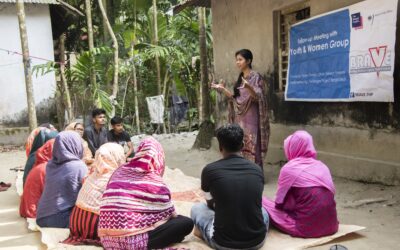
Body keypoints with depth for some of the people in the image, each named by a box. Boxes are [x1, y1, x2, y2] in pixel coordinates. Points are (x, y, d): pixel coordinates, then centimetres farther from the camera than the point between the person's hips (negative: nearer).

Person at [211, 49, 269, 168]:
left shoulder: (255, 77, -9)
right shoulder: (240, 78, 13)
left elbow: (257, 97, -18)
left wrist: (249, 87, -36)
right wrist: (222, 89, 7)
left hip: (251, 117, -7)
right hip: (241, 117, 8)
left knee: (252, 146, -5)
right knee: (243, 146, 10)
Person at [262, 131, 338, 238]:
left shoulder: (289, 168, -8)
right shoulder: (322, 166, 8)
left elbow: (280, 202, -4)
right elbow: (331, 194, 15)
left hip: (306, 227, -6)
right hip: (330, 225, 6)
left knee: (263, 202, 9)